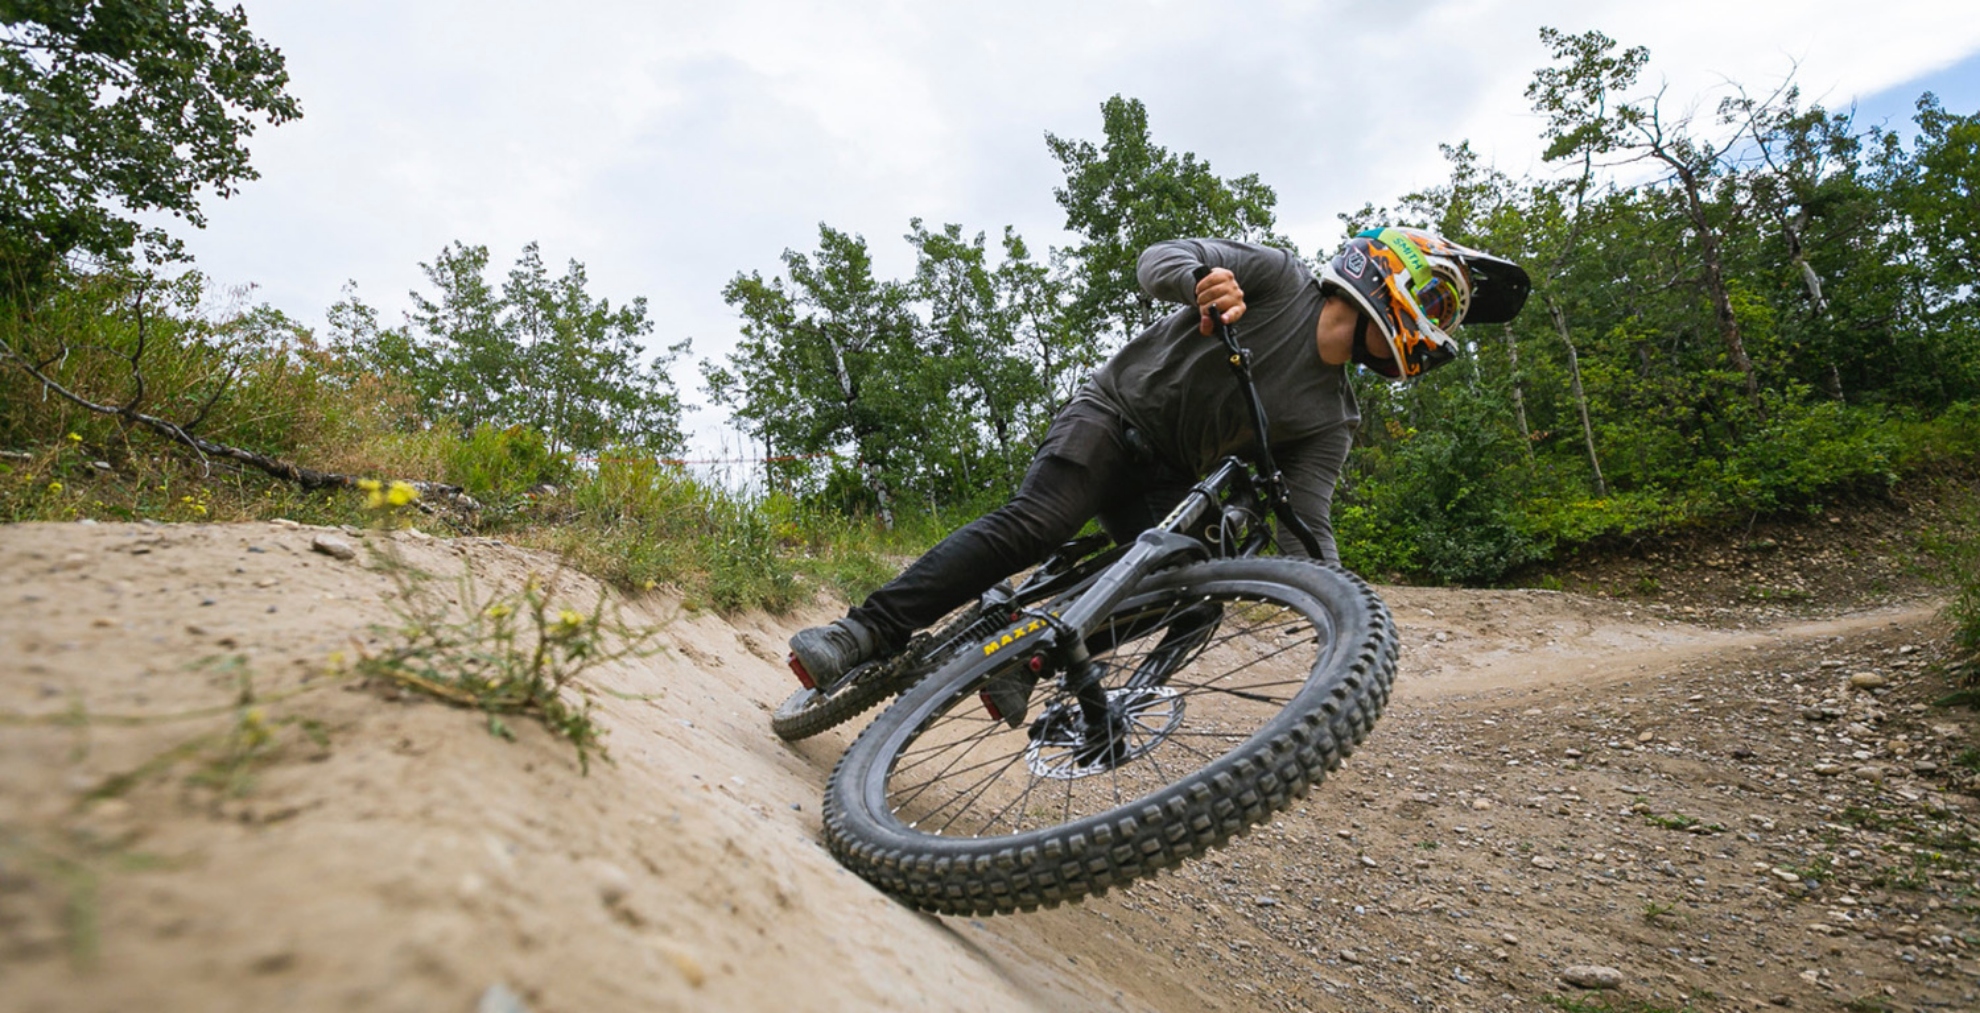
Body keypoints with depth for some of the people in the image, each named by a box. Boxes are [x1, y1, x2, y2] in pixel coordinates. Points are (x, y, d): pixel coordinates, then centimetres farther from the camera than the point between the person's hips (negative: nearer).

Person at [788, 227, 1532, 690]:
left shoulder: (1331, 421, 3)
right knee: (1035, 524, -29)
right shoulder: (1278, 279, -6)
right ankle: (868, 632, -26)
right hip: (1113, 410, -5)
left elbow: (1306, 528, -5)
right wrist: (1204, 279, -40)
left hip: (1167, 477, 5)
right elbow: (1158, 259, -15)